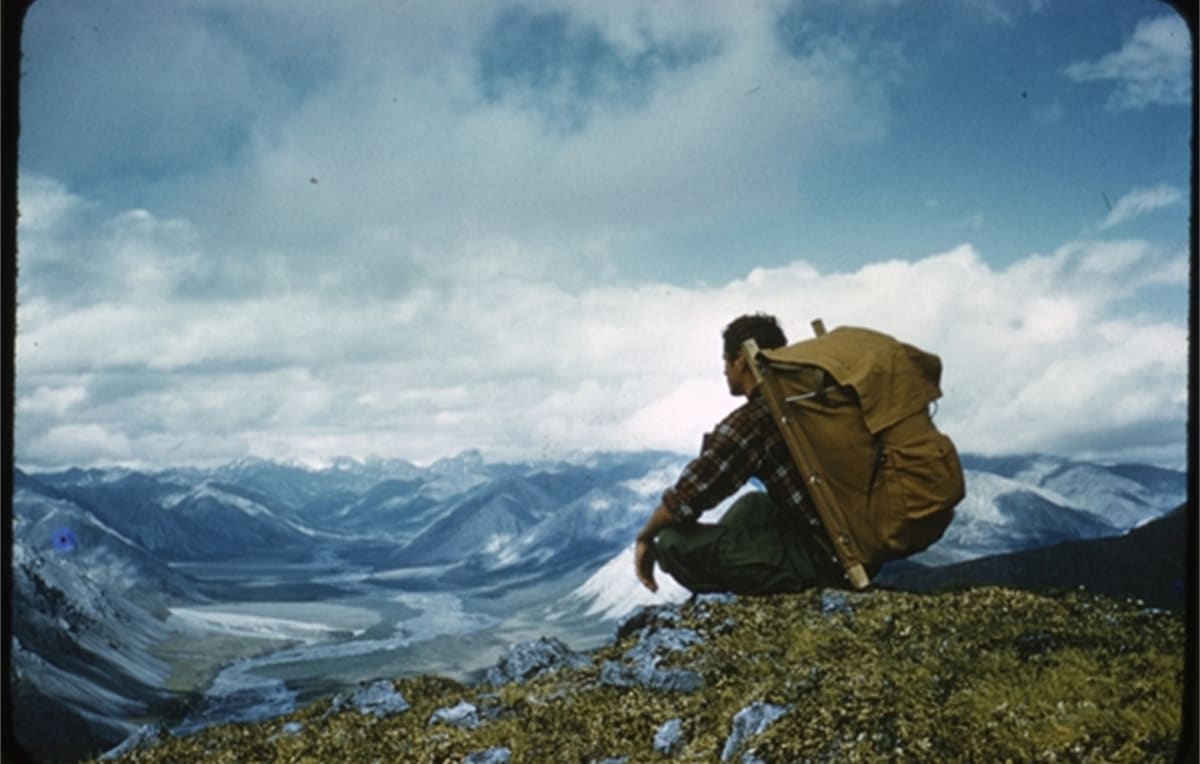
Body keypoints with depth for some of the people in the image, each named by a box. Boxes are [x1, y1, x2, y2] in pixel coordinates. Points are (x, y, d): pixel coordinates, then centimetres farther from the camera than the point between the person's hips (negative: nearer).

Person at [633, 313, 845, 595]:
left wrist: (645, 538, 9)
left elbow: (682, 501, -10)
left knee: (674, 543, -8)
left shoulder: (748, 423, -14)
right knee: (752, 504, 32)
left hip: (821, 557, -9)